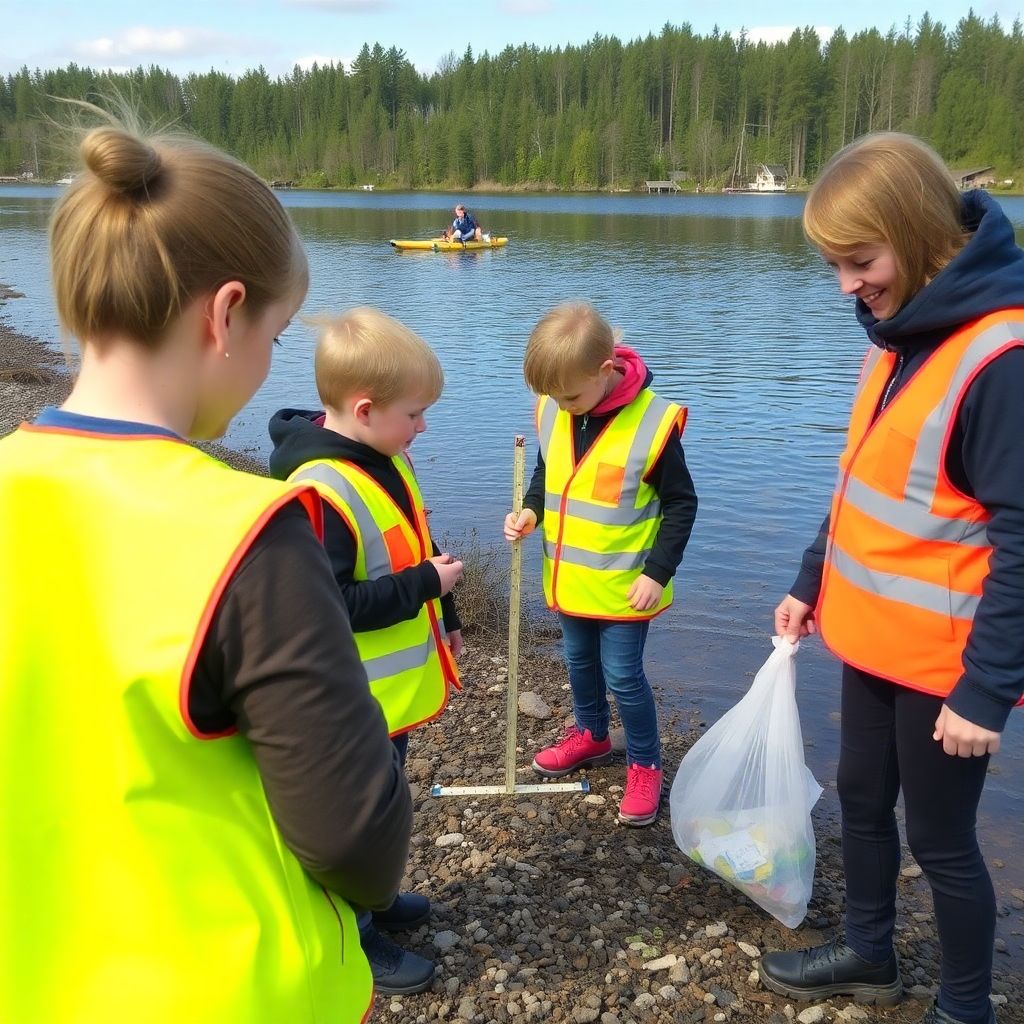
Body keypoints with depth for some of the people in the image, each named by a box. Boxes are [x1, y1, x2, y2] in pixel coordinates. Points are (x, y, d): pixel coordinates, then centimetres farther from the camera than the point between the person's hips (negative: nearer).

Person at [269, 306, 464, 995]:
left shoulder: (387, 459, 1)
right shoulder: (320, 492, -29)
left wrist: (445, 619, 20)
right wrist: (426, 584, -25)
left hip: (396, 686, 9)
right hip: (360, 701, -9)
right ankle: (356, 940, 30)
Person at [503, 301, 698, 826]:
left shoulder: (653, 421, -23)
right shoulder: (552, 410, -7)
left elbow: (681, 503, -13)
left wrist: (658, 572, -16)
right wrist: (530, 510, -9)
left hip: (623, 583, -6)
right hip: (570, 579, 6)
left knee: (622, 674, 3)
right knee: (579, 661, 22)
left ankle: (645, 765, 24)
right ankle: (591, 735, 45)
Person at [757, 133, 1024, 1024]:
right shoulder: (901, 333, 5)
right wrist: (813, 581, 14)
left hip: (942, 657, -8)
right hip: (870, 634, 8)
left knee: (939, 838, 10)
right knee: (862, 799, 22)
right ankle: (868, 952, 44)